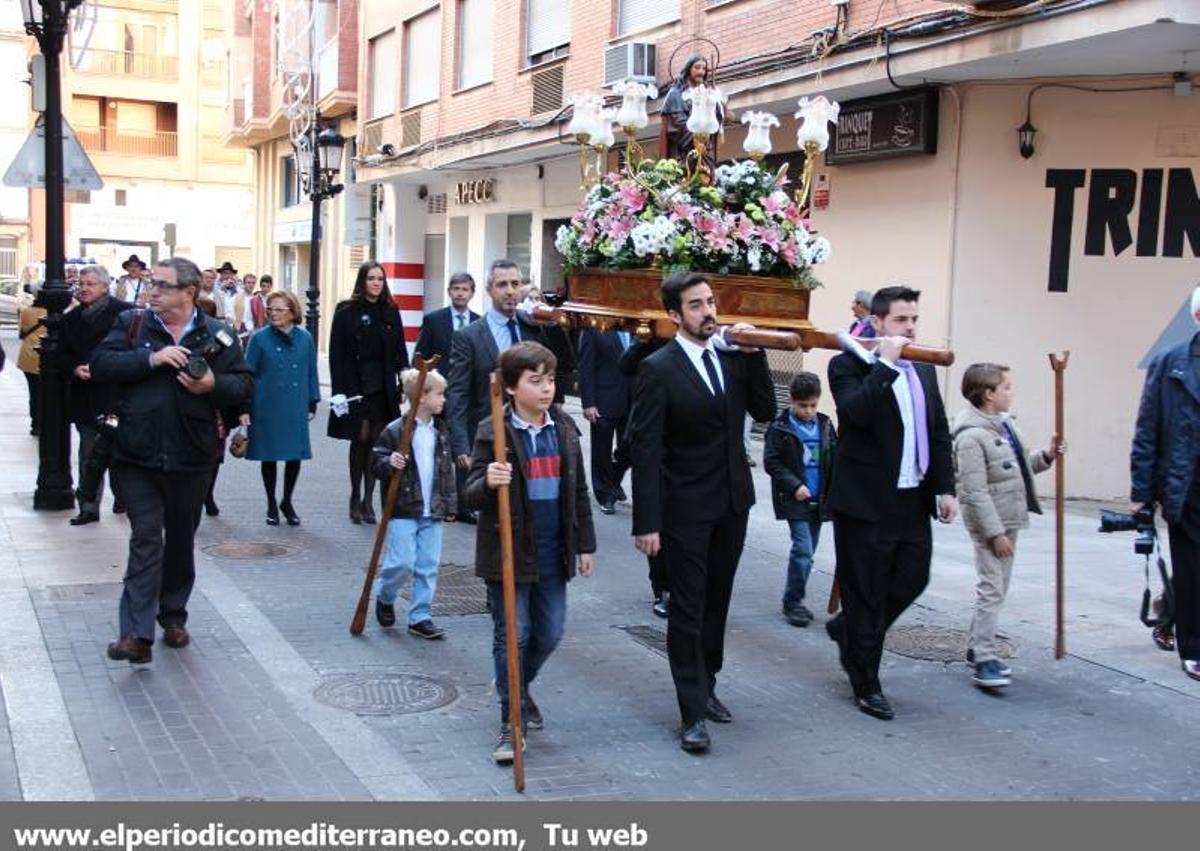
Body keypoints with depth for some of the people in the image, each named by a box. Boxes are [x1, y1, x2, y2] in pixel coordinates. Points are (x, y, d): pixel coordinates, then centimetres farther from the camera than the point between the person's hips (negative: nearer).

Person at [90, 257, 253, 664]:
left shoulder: (217, 335, 1)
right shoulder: (132, 324, 3)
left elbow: (245, 384, 1)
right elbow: (100, 364, -7)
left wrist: (214, 385, -19)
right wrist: (149, 359, -19)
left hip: (190, 459, 1)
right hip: (138, 457, -1)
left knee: (181, 539, 15)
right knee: (146, 539, -7)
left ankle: (173, 617, 32)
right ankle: (137, 634, -9)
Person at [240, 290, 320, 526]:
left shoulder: (305, 338, 1)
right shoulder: (260, 338, -5)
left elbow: (311, 373, 9)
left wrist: (313, 403, 7)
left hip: (296, 409, 2)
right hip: (267, 408, -2)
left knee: (295, 455, 5)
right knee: (269, 456, 8)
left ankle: (287, 501, 26)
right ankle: (272, 505, 23)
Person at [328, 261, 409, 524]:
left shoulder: (390, 312, 7)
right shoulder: (347, 311, -2)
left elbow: (400, 350, 9)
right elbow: (337, 353, -4)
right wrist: (340, 391, -9)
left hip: (382, 387, 3)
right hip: (355, 385, -3)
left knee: (376, 442, 4)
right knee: (360, 439, -1)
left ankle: (368, 500, 11)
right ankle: (355, 498, 11)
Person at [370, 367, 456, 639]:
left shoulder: (440, 431, 10)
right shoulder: (395, 431, -9)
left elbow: (447, 470, 15)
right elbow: (377, 462, -4)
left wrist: (450, 504, 12)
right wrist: (390, 463, -26)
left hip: (432, 512, 5)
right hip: (403, 510, -5)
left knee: (428, 566, 5)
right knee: (402, 562, -7)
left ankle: (420, 617, 15)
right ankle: (384, 597, 23)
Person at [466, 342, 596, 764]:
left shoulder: (565, 428, 5)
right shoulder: (492, 432, -10)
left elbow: (578, 491, 12)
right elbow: (472, 494, -10)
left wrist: (585, 544, 12)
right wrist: (487, 482, -34)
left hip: (553, 554, 5)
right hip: (509, 552, -5)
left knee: (550, 633, 14)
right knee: (512, 635, 1)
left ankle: (520, 686, 42)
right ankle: (512, 723, 13)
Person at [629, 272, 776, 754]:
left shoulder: (733, 356, 3)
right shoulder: (658, 369, -13)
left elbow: (765, 411, 0)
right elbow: (645, 449, -15)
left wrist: (754, 354, -10)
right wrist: (647, 522, -19)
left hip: (732, 501, 6)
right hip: (686, 507, -5)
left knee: (716, 602, 17)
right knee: (687, 609, 2)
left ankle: (705, 686, 34)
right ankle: (693, 713, 10)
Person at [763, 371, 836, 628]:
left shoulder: (825, 426, 6)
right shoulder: (780, 428, -6)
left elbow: (835, 459, 11)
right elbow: (771, 461, -7)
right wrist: (794, 485, -15)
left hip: (819, 499, 5)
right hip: (794, 499, -5)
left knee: (808, 551, 10)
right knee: (803, 549, -12)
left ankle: (795, 599, 22)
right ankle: (792, 602, -1)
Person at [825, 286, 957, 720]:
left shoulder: (924, 370, 13)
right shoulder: (849, 365, -9)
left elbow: (939, 433, 16)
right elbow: (854, 412, -27)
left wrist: (945, 487, 9)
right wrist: (886, 363, -23)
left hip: (913, 501, 7)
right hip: (867, 503, -7)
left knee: (912, 580, 12)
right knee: (866, 595, 4)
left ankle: (847, 629, 37)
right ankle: (866, 685, 18)